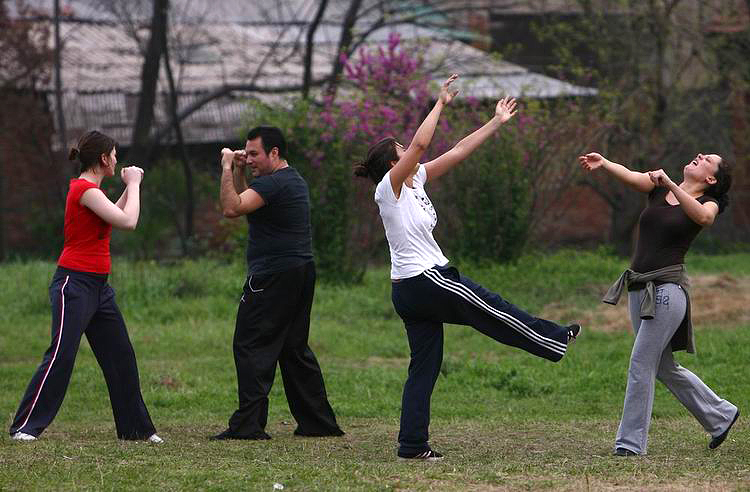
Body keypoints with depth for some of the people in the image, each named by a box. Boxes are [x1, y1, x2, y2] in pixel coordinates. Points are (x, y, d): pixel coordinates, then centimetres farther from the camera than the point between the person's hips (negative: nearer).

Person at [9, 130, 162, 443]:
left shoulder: (87, 189, 14)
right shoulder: (84, 190, -16)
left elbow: (113, 217, 32)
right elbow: (127, 222, -22)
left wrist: (130, 187, 23)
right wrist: (133, 184, -9)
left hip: (97, 287, 10)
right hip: (74, 284, -10)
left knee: (121, 357, 12)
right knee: (61, 356, -14)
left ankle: (136, 427, 20)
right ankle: (24, 427, -12)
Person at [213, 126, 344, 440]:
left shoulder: (273, 183, -14)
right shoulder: (293, 179, 19)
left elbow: (231, 208, -23)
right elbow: (244, 204, 28)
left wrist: (227, 169, -14)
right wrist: (238, 172, 14)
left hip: (274, 277, -10)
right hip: (301, 272, 10)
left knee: (251, 346, -8)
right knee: (295, 349, 15)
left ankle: (249, 424, -13)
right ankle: (319, 422, 16)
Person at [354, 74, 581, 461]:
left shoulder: (415, 182, 13)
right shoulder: (389, 187, -10)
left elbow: (459, 152, 14)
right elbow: (420, 144, -24)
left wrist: (497, 122, 14)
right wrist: (441, 103, -19)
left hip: (409, 291, 9)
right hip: (426, 280, -9)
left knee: (423, 367, 6)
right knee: (496, 311, 7)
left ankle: (412, 444, 4)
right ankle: (553, 339, 24)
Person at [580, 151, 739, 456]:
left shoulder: (708, 203, 1)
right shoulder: (659, 188, 13)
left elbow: (703, 217, -24)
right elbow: (631, 177, -5)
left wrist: (670, 185, -33)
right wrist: (602, 163, -25)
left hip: (667, 288, -6)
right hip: (639, 289, 6)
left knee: (641, 363, -12)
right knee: (665, 368, 15)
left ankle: (631, 441, -6)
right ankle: (721, 415, 31)